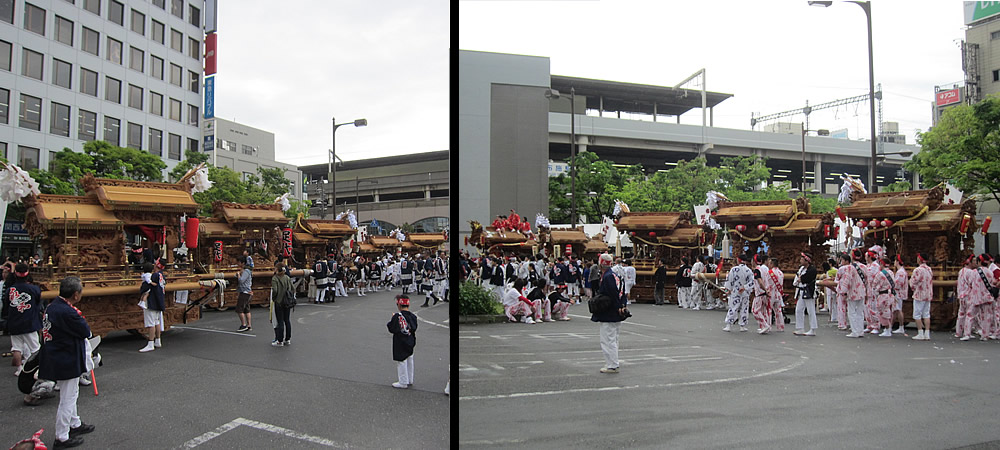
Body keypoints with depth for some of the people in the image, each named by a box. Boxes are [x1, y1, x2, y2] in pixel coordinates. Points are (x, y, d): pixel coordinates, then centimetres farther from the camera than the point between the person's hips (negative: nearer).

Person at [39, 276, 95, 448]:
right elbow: (86, 332, -18)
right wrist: (81, 318, -4)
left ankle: (75, 424, 41)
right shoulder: (67, 312, -27)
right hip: (67, 361, -10)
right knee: (67, 398, 3)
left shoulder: (52, 306, 3)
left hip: (55, 357, 10)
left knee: (71, 394, 25)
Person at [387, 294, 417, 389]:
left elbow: (392, 329, -15)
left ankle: (403, 382, 11)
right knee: (409, 361, 18)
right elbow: (414, 328, 4)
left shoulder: (397, 316, -20)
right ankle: (409, 380, 29)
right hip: (410, 342, 6)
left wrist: (389, 322, 1)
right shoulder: (412, 316, -3)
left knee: (401, 362, 4)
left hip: (400, 343, -6)